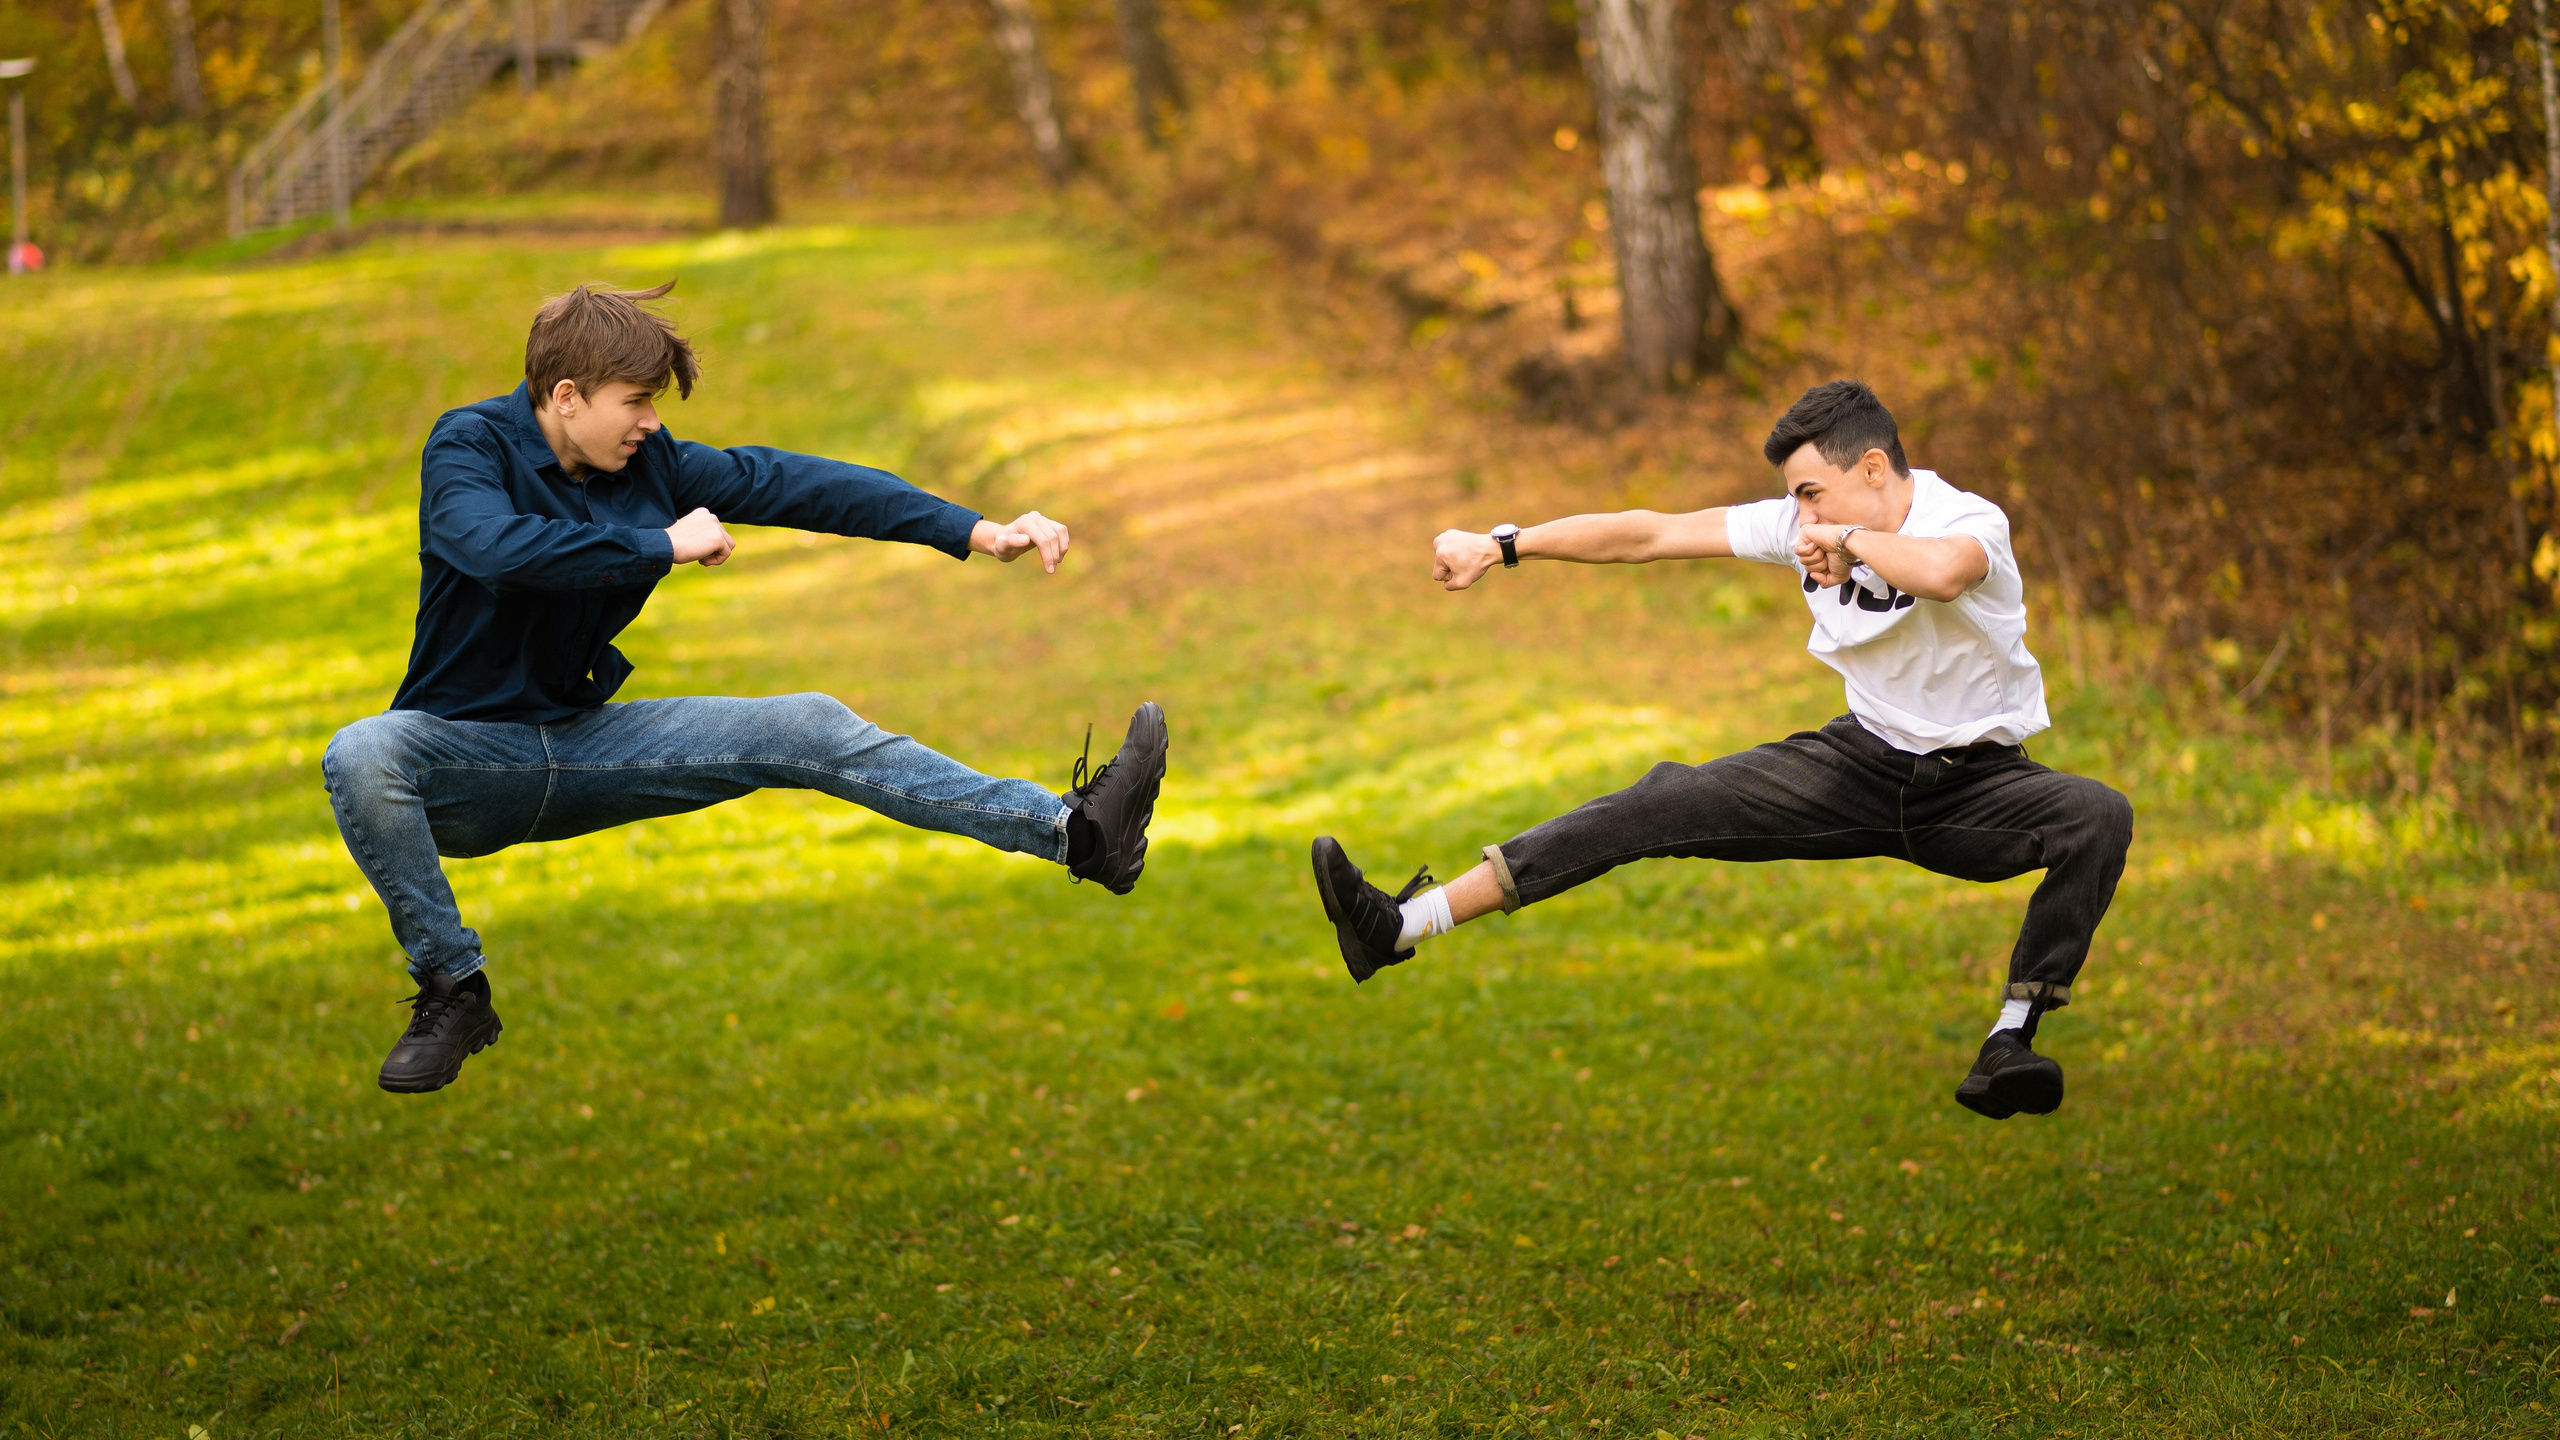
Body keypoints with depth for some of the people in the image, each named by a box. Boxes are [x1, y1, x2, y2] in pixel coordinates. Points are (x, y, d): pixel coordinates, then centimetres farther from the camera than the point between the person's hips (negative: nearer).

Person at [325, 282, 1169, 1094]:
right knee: (360, 757, -38)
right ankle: (451, 989, -23)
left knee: (806, 731, -9)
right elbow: (497, 548, -36)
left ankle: (1071, 831, -14)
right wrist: (664, 546, -27)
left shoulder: (649, 464, 1)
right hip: (467, 755, -5)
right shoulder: (470, 447, -14)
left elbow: (794, 484, 0)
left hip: (583, 742, 5)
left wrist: (977, 532, -5)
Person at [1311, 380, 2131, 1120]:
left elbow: (1944, 572, -48)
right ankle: (1404, 926, -17)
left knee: (2097, 816, -34)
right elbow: (1649, 536, 0)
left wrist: (1850, 540, -30)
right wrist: (1502, 548, 1)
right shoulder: (1804, 527, -5)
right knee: (1668, 806, -12)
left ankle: (2009, 1046, -35)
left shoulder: (1970, 523, -21)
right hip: (1863, 762, 4)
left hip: (1972, 787, -4)